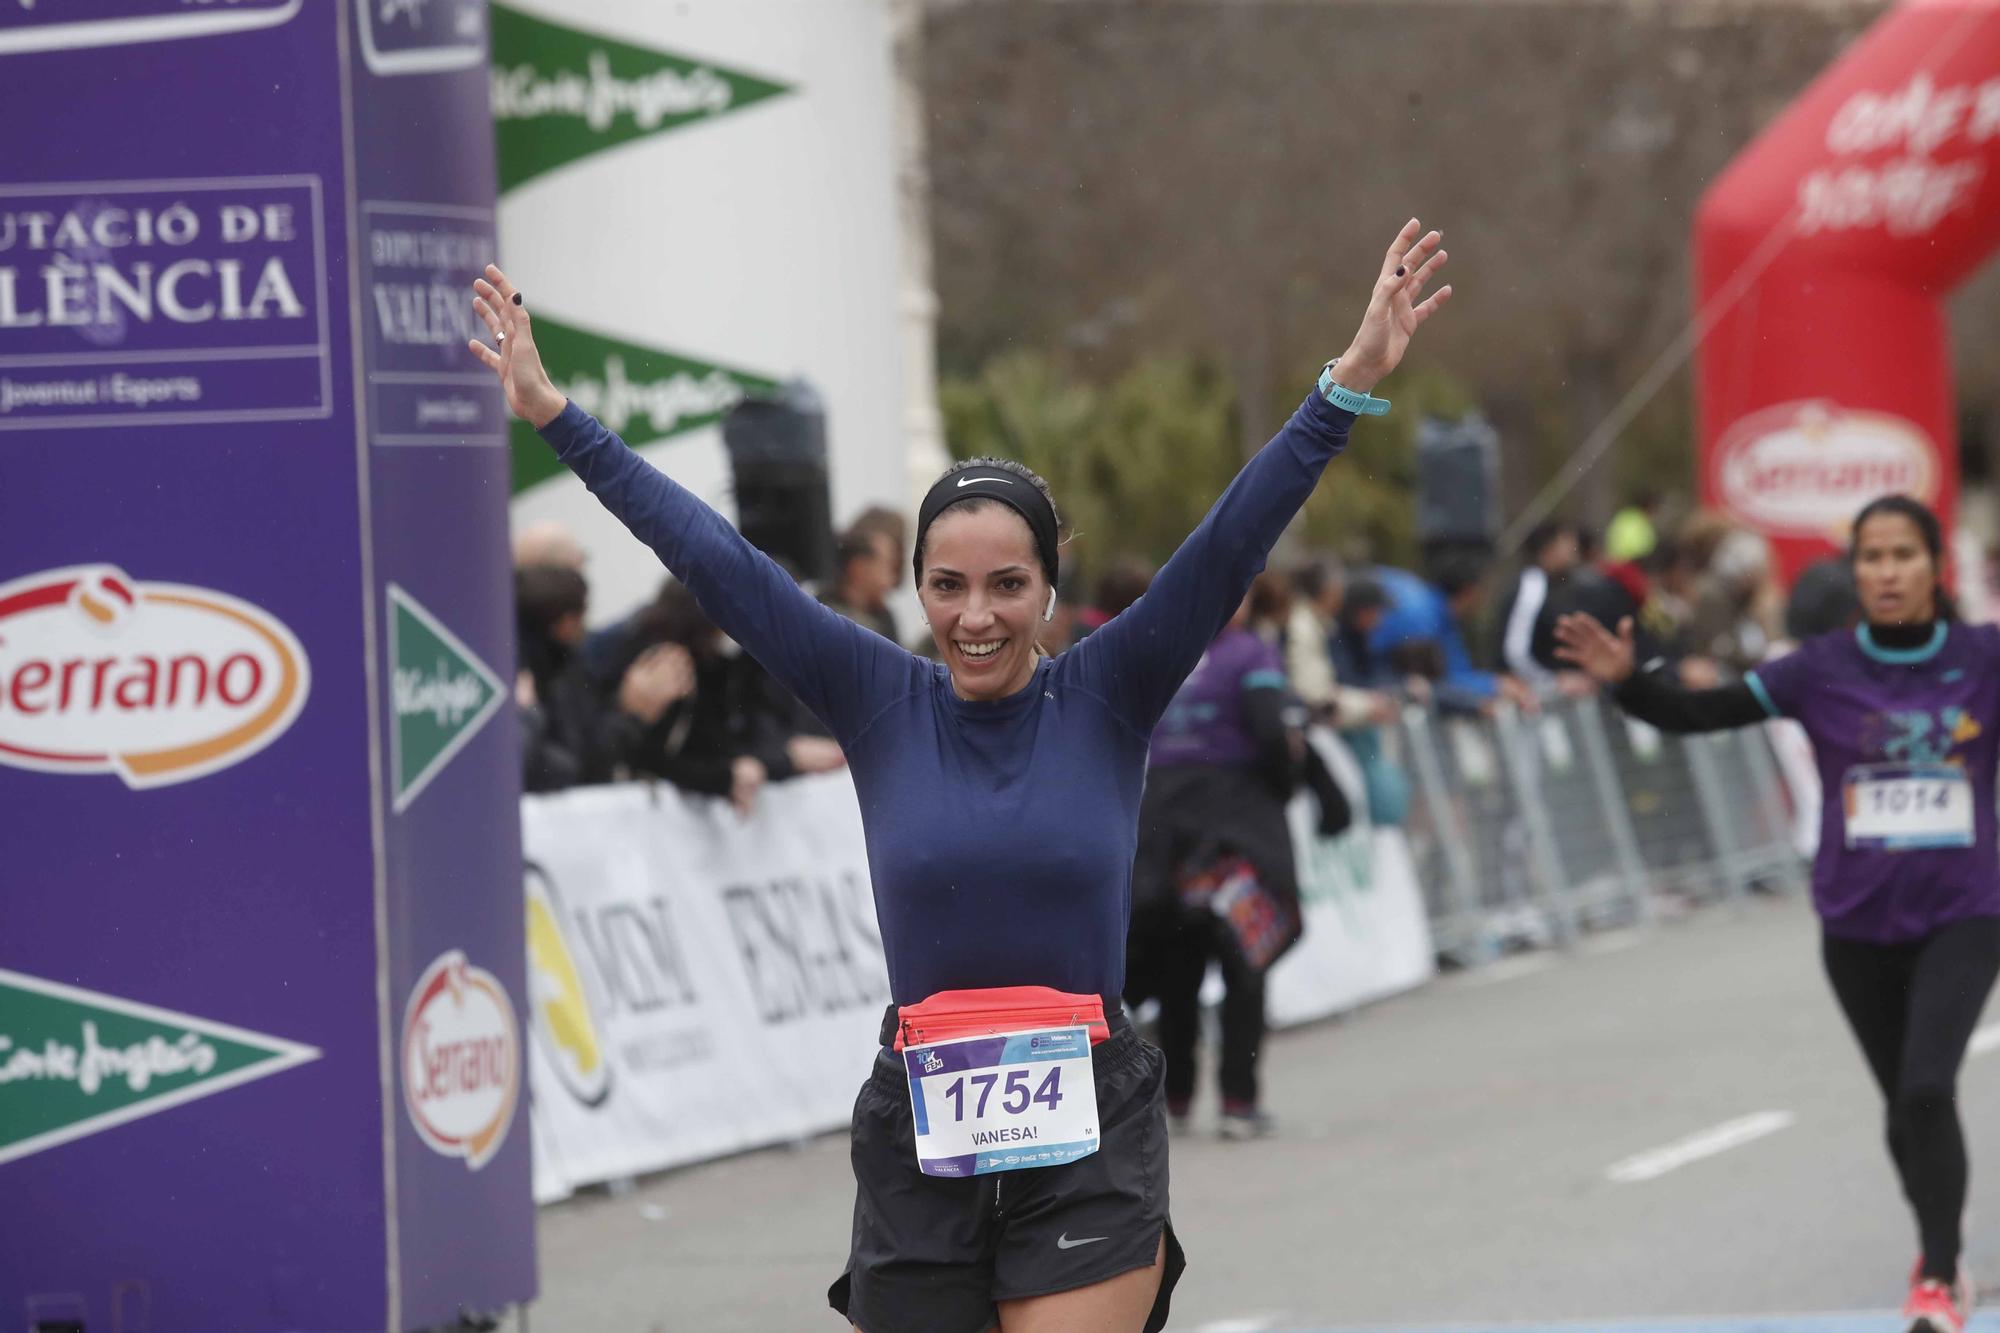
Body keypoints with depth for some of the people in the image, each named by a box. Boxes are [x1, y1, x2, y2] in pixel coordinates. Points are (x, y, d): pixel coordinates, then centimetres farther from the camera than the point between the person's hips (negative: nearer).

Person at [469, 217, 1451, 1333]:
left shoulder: (1107, 699, 1)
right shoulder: (880, 703, 3)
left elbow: (1232, 543, -7)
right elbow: (715, 559, 3)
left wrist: (1351, 384, -17)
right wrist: (554, 416, 3)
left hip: (1088, 1143, -2)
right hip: (921, 1144, 2)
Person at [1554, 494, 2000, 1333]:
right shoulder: (1823, 670, -5)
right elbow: (1699, 713, -8)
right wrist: (1625, 679, -25)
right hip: (1858, 925, 2)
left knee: (1928, 1088, -20)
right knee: (1904, 1104, 14)